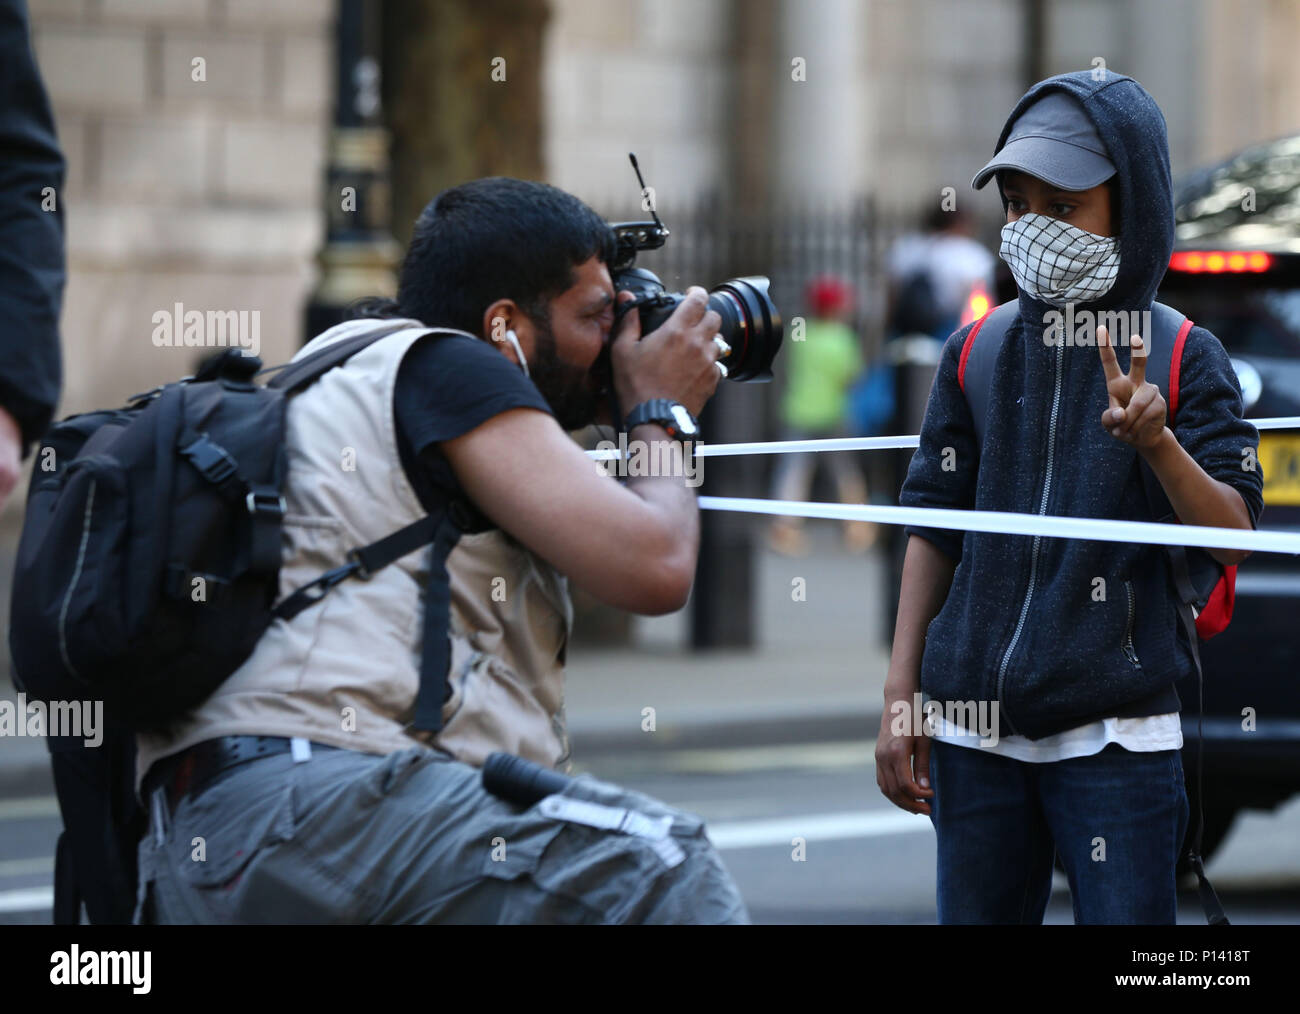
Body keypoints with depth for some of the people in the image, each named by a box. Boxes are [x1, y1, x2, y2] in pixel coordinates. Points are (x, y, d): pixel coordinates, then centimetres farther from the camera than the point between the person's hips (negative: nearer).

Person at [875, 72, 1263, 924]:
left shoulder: (1184, 358, 1)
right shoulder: (978, 351, 8)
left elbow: (1234, 536, -5)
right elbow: (933, 529, 12)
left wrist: (1160, 445, -23)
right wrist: (900, 698, 8)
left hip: (1116, 735, -3)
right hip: (974, 730, 3)